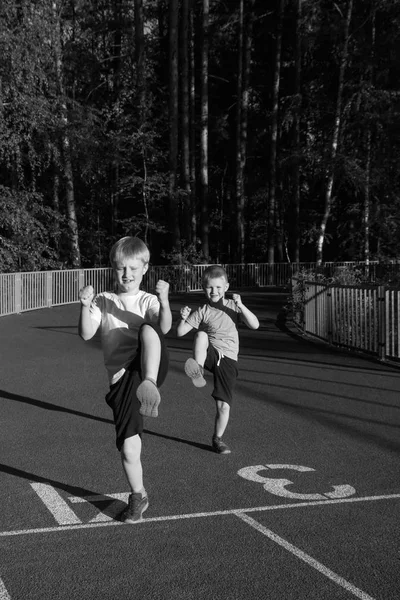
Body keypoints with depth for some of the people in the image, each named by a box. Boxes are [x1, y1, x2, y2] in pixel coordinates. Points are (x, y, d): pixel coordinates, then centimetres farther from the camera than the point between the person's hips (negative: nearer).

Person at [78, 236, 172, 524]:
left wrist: (164, 301, -31)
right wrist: (86, 306, -18)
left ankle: (149, 384, -48)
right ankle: (138, 496, 20)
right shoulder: (103, 301, 13)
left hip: (150, 366, -2)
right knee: (128, 445, -2)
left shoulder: (149, 301, 8)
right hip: (122, 378, 2)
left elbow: (164, 328, -12)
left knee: (147, 329, -32)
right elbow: (86, 334, -1)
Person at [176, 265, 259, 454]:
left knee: (224, 405, -3)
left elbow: (255, 325, -9)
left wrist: (240, 305, -20)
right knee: (201, 334, -33)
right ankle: (198, 371, -41)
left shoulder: (232, 306, 4)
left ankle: (218, 439, 19)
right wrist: (183, 318, -22)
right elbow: (180, 332, -2)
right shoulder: (202, 312, 1)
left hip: (228, 360, 1)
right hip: (210, 355, -1)